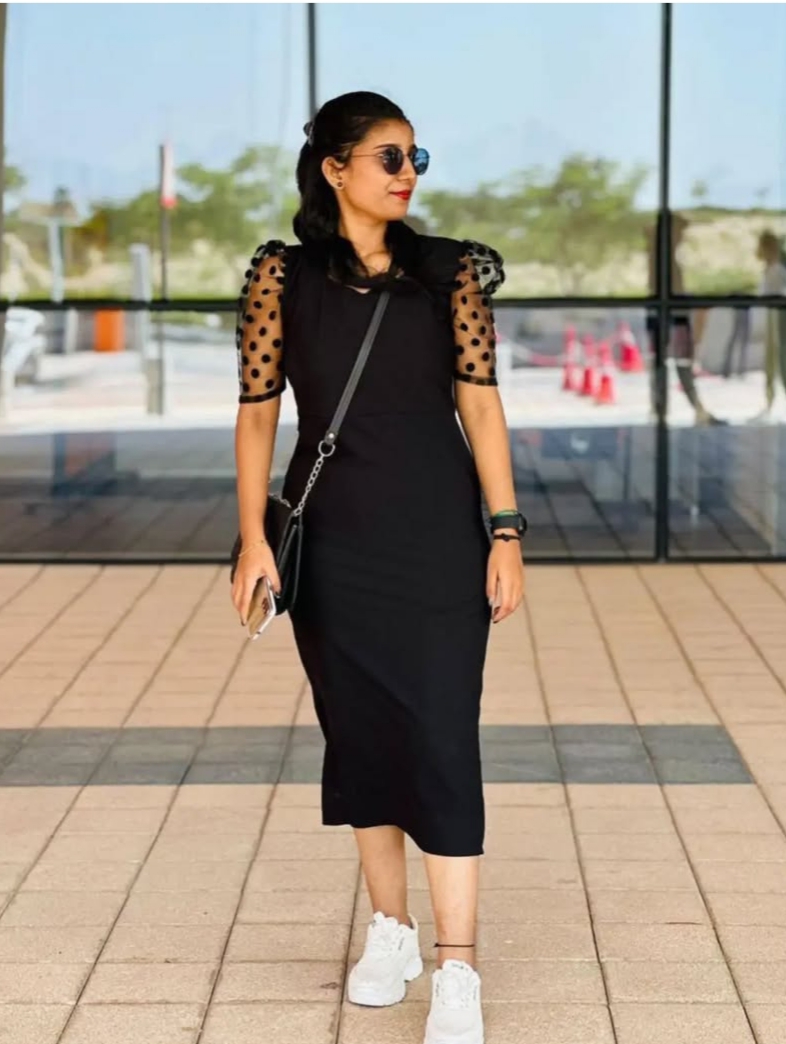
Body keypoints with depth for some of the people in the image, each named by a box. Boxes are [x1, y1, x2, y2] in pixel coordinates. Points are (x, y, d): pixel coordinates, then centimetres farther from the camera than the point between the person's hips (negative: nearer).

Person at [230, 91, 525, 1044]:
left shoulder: (450, 271, 0)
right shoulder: (282, 275, -1)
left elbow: (479, 402, 0)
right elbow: (257, 411, 0)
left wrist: (506, 532, -5)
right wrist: (253, 537, -7)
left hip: (437, 537, -1)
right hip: (334, 538, 1)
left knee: (442, 736, -6)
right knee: (358, 733, 10)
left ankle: (457, 967, -5)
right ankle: (390, 929, 27)